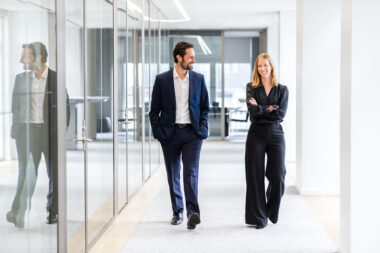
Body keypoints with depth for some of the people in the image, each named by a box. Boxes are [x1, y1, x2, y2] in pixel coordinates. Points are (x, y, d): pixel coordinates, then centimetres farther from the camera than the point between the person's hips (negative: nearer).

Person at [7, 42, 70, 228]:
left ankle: (53, 211, 23)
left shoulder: (56, 78, -2)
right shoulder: (21, 79, 7)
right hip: (27, 129, 1)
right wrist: (15, 129, 5)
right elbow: (15, 106, 13)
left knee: (54, 173, 8)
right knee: (26, 172, -9)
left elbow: (65, 106, 1)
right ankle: (18, 214, -14)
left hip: (50, 131, -1)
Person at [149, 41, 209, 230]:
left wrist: (203, 129, 0)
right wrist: (158, 132, -5)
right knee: (173, 175, 9)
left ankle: (193, 212, -18)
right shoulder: (162, 80, 1)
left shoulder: (198, 79, 7)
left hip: (192, 133, 0)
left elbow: (204, 107, 12)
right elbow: (154, 110, 4)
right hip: (170, 133, 0)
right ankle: (177, 212, 21)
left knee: (191, 172, -12)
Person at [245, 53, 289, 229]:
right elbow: (253, 111, -8)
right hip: (256, 135, 0)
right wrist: (270, 109, -9)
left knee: (277, 176, -3)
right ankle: (258, 218, 9)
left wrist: (260, 109, -7)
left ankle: (272, 212, 23)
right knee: (255, 176, -1)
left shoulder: (282, 89, 8)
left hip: (275, 135, 0)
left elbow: (281, 114, -6)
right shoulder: (252, 87, 7)